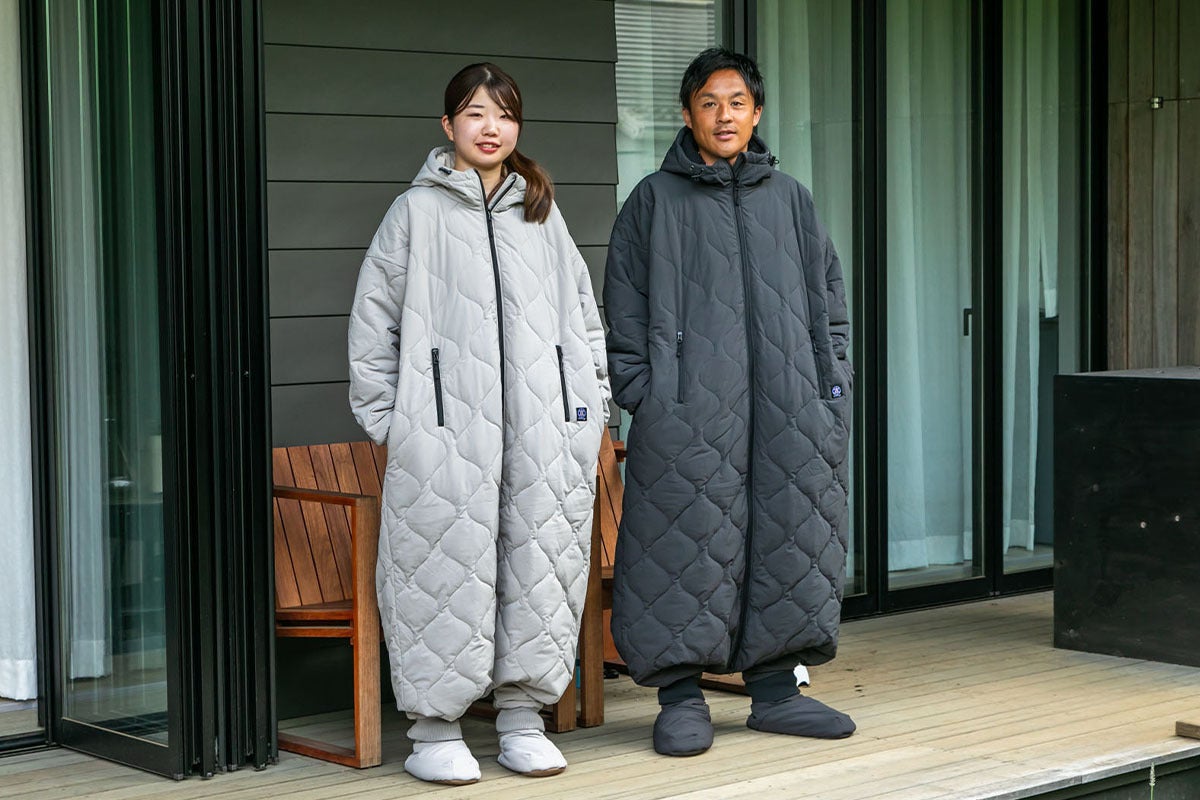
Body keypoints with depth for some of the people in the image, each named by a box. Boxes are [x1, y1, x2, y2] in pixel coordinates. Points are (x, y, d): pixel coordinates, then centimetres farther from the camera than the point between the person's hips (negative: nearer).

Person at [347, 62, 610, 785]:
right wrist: (386, 419, 0)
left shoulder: (543, 213, 18)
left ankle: (523, 717, 14)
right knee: (447, 566, -5)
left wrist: (594, 408, 12)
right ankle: (436, 730, 3)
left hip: (546, 427, 4)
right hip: (446, 427, -3)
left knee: (542, 559, 3)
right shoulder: (416, 212, 7)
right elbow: (374, 320, 6)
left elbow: (584, 314, 20)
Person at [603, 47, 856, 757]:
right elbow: (626, 307, 4)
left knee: (791, 542, 4)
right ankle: (682, 698, 2)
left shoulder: (790, 198, 16)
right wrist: (642, 395, -5)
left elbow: (829, 295, 18)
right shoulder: (655, 200, 7)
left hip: (788, 407, 4)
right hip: (688, 410, -3)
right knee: (689, 545, -5)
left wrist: (833, 385, 8)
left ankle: (774, 687, 15)